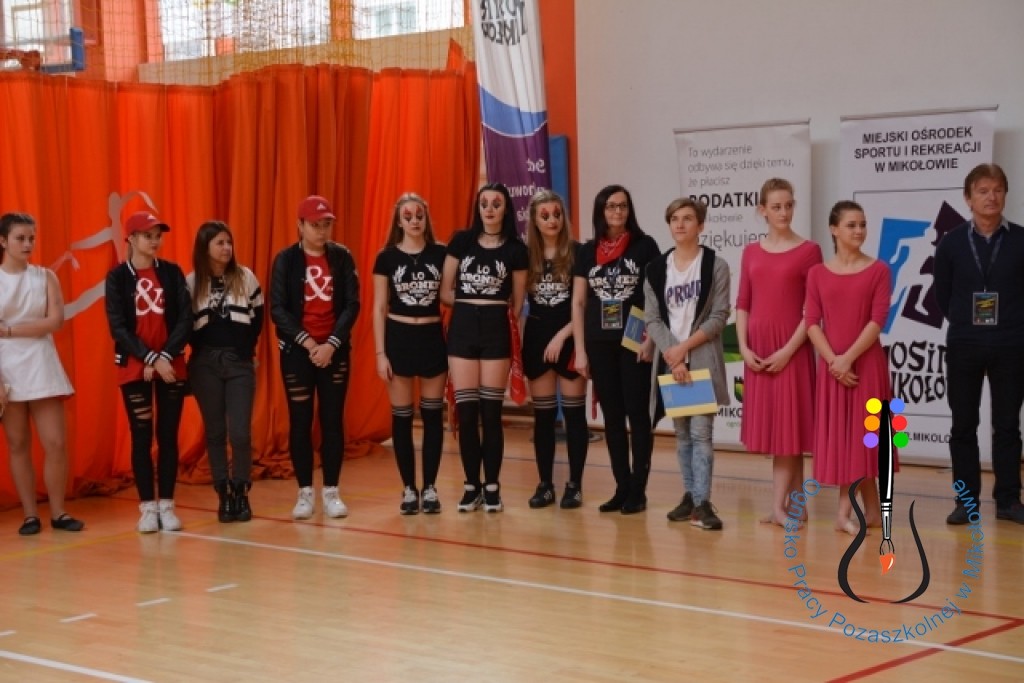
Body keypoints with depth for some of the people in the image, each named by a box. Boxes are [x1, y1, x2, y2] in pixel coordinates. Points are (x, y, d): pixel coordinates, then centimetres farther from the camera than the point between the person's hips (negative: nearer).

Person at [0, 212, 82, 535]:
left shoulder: (45, 277, 5)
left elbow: (55, 321, -7)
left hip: (42, 369, 1)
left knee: (55, 443, -2)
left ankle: (58, 513, 9)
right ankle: (30, 515, 11)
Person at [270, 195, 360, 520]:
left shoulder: (342, 257, 1)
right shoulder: (286, 259, -3)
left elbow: (352, 304, -2)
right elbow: (277, 309, -6)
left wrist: (332, 343, -13)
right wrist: (307, 341, -15)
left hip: (335, 349, 1)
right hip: (297, 350, -1)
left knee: (333, 420, 3)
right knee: (300, 421, 2)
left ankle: (331, 491, 11)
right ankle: (305, 492, 10)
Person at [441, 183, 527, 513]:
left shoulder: (516, 249, 3)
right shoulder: (461, 241, 5)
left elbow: (517, 303, 7)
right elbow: (445, 292, 8)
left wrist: (516, 342, 2)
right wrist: (470, 305, -2)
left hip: (496, 329, -1)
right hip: (462, 328, 1)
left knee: (491, 411, 0)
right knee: (466, 411, 1)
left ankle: (492, 486, 8)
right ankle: (471, 485, 10)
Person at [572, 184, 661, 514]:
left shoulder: (644, 245, -1)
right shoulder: (588, 251, 8)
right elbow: (578, 302, 9)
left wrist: (651, 339, -12)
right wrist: (580, 349, 4)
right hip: (600, 345, 4)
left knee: (637, 414, -1)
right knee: (612, 416, 7)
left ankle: (638, 490, 4)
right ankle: (621, 487, 14)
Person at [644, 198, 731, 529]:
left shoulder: (715, 265, -1)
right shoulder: (656, 268, 7)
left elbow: (719, 316, -6)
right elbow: (652, 318, 3)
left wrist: (685, 347, -12)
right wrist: (672, 355, -10)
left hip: (703, 359, -3)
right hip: (670, 361, 4)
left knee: (701, 431, -9)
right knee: (682, 433, 10)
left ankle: (702, 503, -9)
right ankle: (689, 496, 18)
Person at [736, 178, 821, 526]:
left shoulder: (808, 250, -4)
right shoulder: (751, 252, 9)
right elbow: (742, 303, 9)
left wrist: (788, 350, -14)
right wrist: (744, 347, -3)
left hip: (791, 349, -5)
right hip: (757, 350, 5)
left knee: (788, 423, -4)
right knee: (769, 424, 7)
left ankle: (779, 505, -1)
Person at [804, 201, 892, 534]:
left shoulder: (878, 270, -1)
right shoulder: (818, 273, 6)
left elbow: (878, 320, -8)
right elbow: (811, 322, -1)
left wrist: (849, 357, -16)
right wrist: (833, 360, -13)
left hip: (867, 363, -3)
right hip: (831, 365, 3)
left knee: (860, 432, -2)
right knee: (838, 434, 5)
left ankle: (845, 510, 4)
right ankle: (871, 510, 16)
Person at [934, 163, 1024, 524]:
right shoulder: (951, 242, 0)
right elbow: (942, 295, 7)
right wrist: (967, 322, 4)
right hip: (964, 346, 1)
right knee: (963, 426, 5)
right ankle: (966, 500, 12)